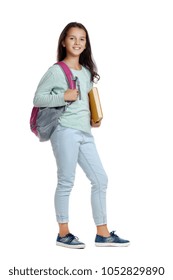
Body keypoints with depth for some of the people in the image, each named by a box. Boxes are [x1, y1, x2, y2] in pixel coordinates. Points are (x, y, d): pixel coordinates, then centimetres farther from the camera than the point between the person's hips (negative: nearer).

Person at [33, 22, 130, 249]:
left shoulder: (87, 72, 17)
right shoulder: (56, 71, -4)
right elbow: (38, 98, -7)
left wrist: (94, 118, 10)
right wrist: (63, 97, -18)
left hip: (85, 133, 7)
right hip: (65, 131, -7)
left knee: (100, 179, 5)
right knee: (66, 182, -2)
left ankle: (103, 233, 13)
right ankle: (63, 233, 11)